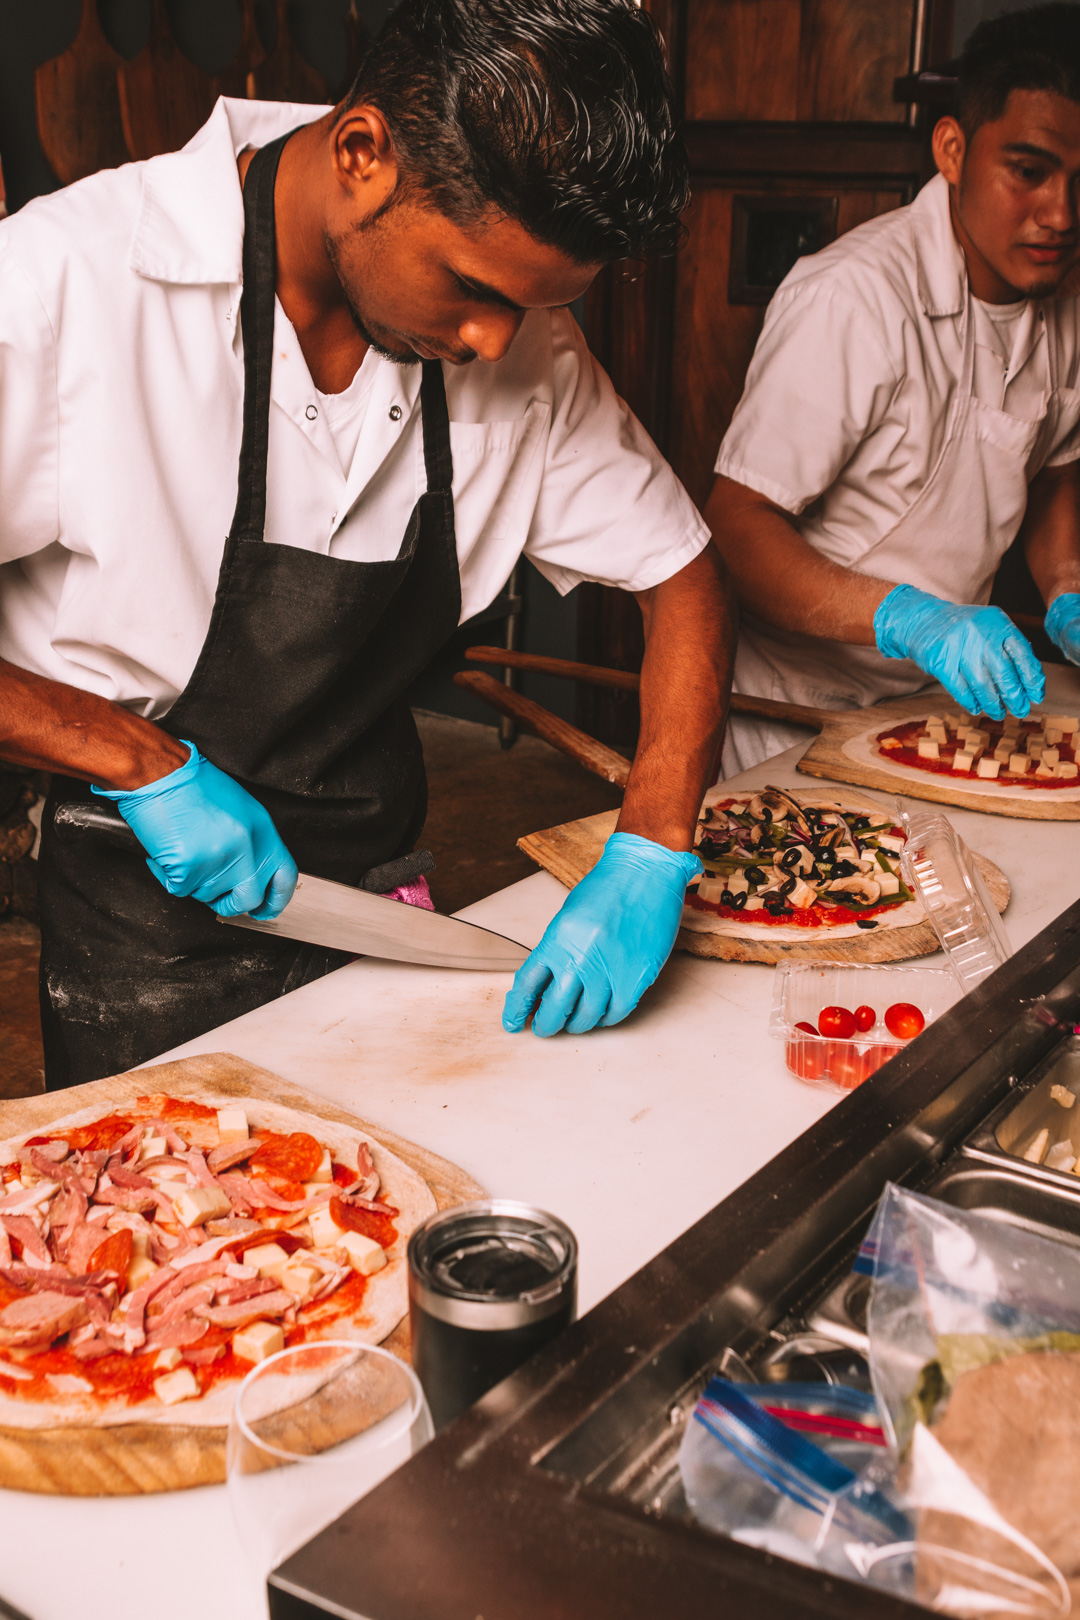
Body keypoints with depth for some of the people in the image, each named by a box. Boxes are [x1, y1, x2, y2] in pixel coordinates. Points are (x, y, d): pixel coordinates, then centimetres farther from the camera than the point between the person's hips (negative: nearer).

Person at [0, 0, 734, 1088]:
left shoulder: (524, 346, -8)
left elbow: (681, 573, -1)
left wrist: (651, 854, -14)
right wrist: (148, 764, -24)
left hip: (377, 875, 4)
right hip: (148, 926, -4)